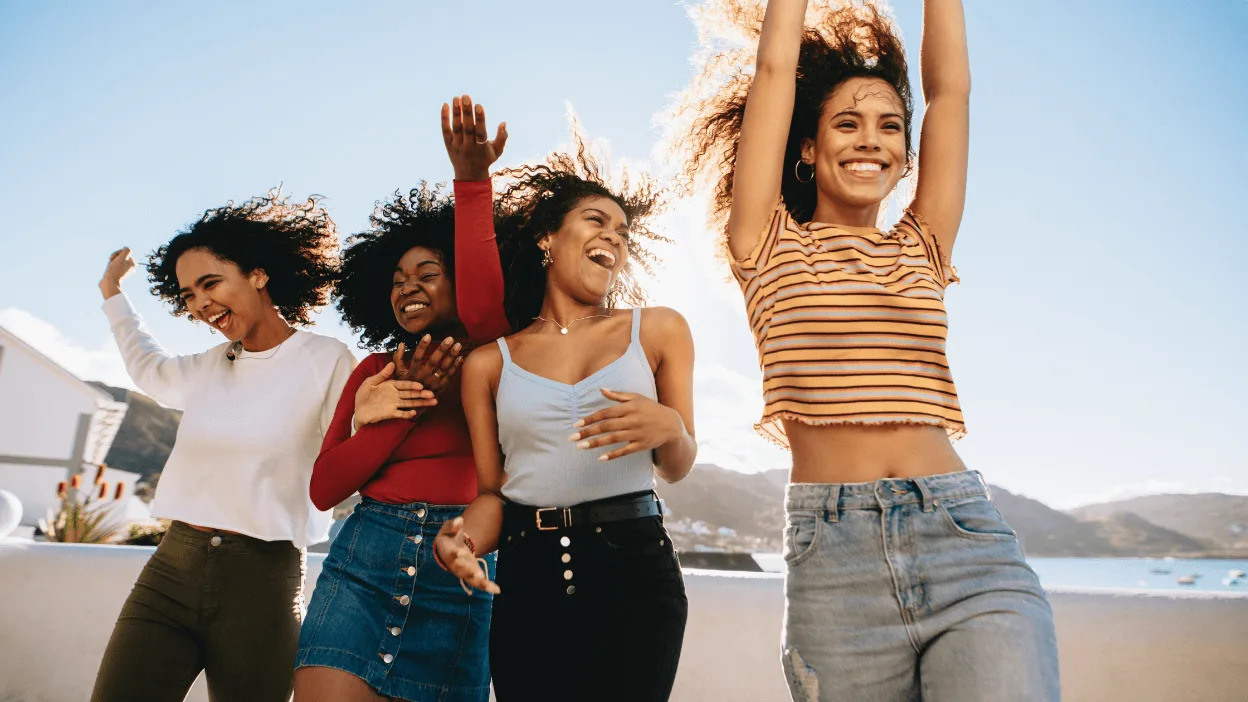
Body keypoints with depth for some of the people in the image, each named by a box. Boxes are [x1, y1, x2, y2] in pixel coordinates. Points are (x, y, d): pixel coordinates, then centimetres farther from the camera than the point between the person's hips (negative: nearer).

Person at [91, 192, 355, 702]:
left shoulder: (326, 360, -7)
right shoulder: (209, 365, 12)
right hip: (170, 568, 5)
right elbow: (149, 371, 35)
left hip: (262, 583, -5)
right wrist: (112, 294, 40)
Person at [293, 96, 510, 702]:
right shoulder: (373, 371, 12)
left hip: (456, 572, -2)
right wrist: (403, 410, -7)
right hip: (362, 565, 2)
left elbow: (482, 303, -21)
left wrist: (473, 181, -25)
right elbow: (324, 488, 4)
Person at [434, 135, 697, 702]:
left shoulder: (659, 330, 6)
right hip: (527, 575, 1)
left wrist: (669, 429, -14)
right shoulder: (489, 363, 7)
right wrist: (464, 537, -15)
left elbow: (678, 468, 9)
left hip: (633, 565, -1)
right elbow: (492, 490, 7)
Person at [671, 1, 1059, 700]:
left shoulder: (922, 249, 17)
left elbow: (951, 87, 19)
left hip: (966, 540, 2)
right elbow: (775, 69, 11)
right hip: (833, 556, -2)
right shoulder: (771, 246, 9)